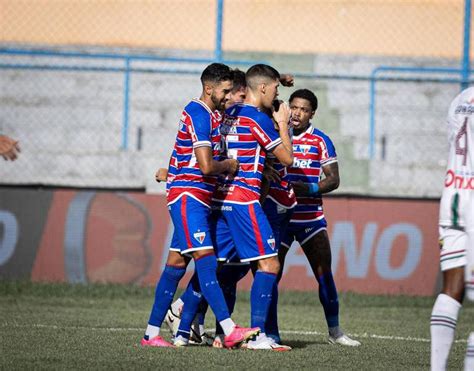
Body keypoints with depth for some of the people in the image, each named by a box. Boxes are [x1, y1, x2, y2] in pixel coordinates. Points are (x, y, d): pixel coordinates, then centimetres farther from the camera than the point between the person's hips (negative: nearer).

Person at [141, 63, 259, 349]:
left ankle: (152, 333, 9)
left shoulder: (212, 114, 15)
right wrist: (229, 165, -2)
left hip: (199, 199, 10)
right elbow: (206, 166, -22)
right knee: (205, 259, -17)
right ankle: (230, 331, -27)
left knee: (177, 262, 8)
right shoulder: (198, 114, -14)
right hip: (188, 196, -10)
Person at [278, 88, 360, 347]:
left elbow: (333, 179, -1)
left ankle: (334, 330, 8)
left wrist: (309, 188, -17)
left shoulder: (320, 141, 2)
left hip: (310, 216, 0)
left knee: (324, 273, -2)